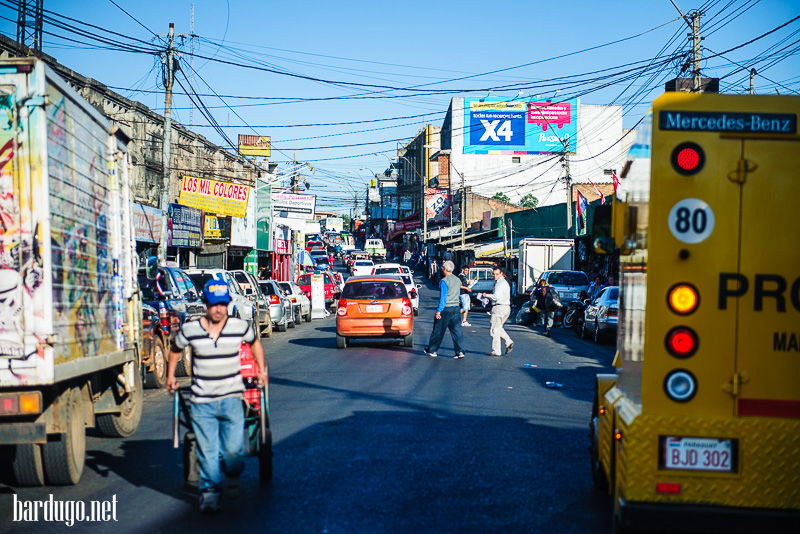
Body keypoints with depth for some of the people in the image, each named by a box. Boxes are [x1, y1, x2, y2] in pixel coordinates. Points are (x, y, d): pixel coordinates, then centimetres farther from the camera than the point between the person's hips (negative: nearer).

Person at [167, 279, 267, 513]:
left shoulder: (240, 327, -3)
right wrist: (170, 376, 19)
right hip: (201, 402, 0)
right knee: (207, 451, 0)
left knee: (233, 448, -3)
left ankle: (233, 476, 29)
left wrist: (262, 370, 20)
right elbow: (175, 351, 16)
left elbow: (255, 342, 19)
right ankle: (210, 492, 14)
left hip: (231, 398, 0)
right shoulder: (189, 330, -5)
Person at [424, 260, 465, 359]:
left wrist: (438, 311, -17)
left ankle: (432, 350, 16)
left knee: (438, 331, 5)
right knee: (456, 330, 4)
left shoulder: (444, 281, -14)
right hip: (456, 308, 6)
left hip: (445, 309, -6)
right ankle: (459, 352, -2)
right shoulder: (458, 280, 9)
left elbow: (443, 297, -18)